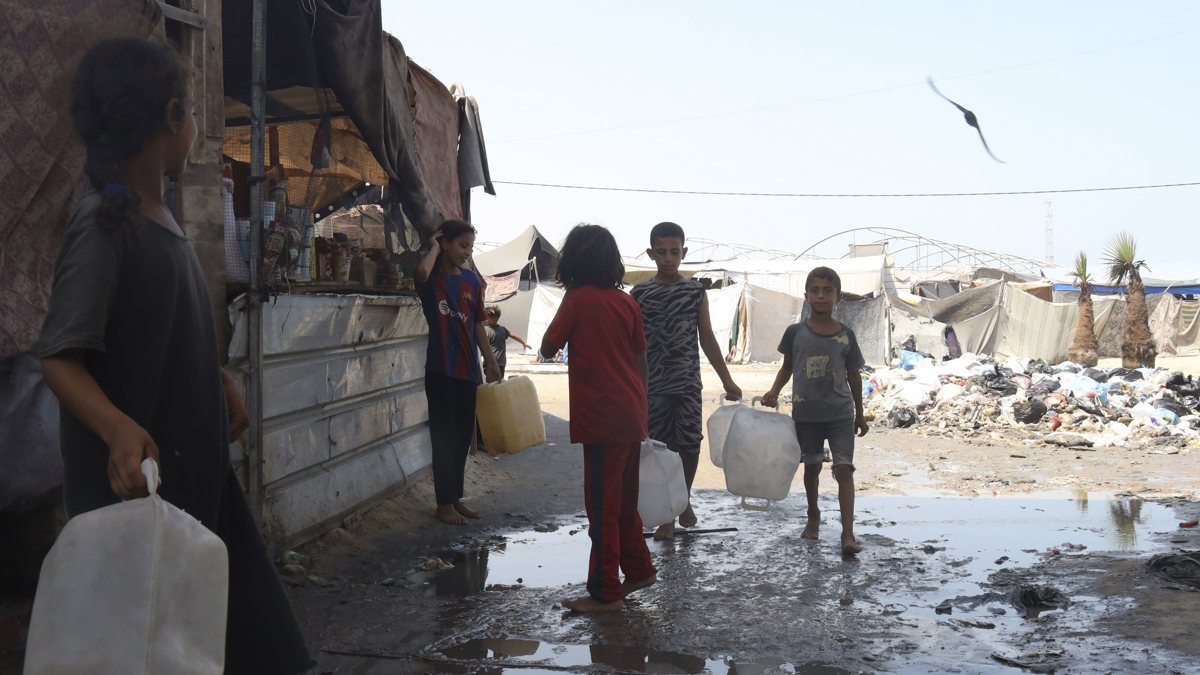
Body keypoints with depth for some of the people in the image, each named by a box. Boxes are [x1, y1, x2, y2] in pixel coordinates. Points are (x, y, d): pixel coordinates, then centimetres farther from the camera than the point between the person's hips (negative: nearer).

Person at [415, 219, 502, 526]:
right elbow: (422, 273, -33)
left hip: (467, 369, 6)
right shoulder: (433, 278, -7)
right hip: (441, 369, -6)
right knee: (444, 436, -1)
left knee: (463, 435, 12)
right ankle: (444, 503, 7)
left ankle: (456, 497, 23)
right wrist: (435, 247, -15)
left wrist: (490, 359, 13)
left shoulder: (471, 280, 10)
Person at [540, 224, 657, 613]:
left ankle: (605, 593, 6)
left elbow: (548, 348, -4)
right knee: (623, 501, 20)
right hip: (630, 416, 7)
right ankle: (639, 569, 31)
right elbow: (641, 359, 12)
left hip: (601, 419, -7)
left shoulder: (577, 299, -10)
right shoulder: (626, 301, 8)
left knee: (603, 506, 0)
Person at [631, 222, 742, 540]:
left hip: (688, 383, 1)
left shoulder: (695, 290, 4)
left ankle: (685, 499, 26)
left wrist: (727, 380, 4)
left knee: (690, 444, -1)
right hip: (652, 385, -1)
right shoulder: (640, 293, 0)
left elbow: (707, 338, 7)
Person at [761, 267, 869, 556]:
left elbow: (853, 375, 5)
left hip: (840, 414, -1)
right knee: (812, 467, 16)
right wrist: (774, 391, -9)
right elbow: (787, 367, 9)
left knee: (844, 469, -9)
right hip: (805, 414, 1)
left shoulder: (846, 336, -4)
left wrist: (860, 414, 10)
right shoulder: (795, 333, -4)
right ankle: (813, 515, 38)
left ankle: (848, 533, -11)